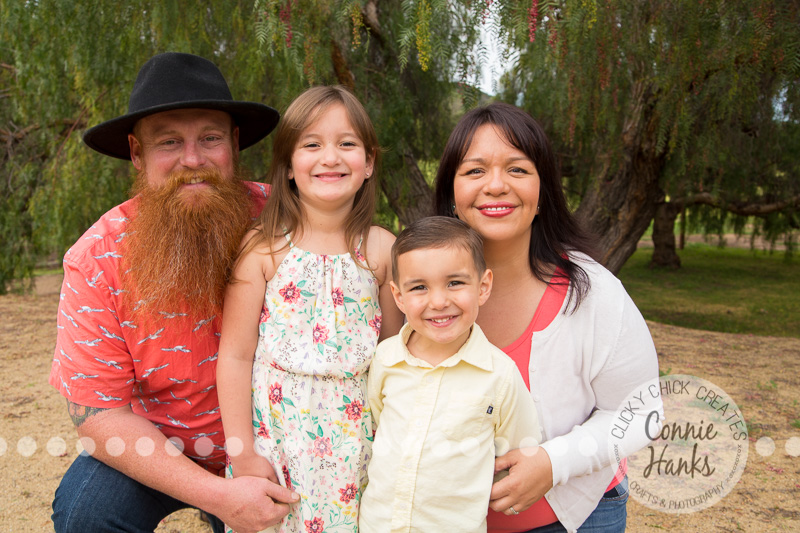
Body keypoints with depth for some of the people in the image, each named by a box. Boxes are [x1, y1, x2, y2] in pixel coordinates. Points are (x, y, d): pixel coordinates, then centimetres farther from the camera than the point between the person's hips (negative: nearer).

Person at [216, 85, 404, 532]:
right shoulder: (263, 248, -9)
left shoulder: (381, 249, -3)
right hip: (276, 427, -1)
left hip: (354, 428, 2)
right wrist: (243, 454, -7)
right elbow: (235, 356, -7)